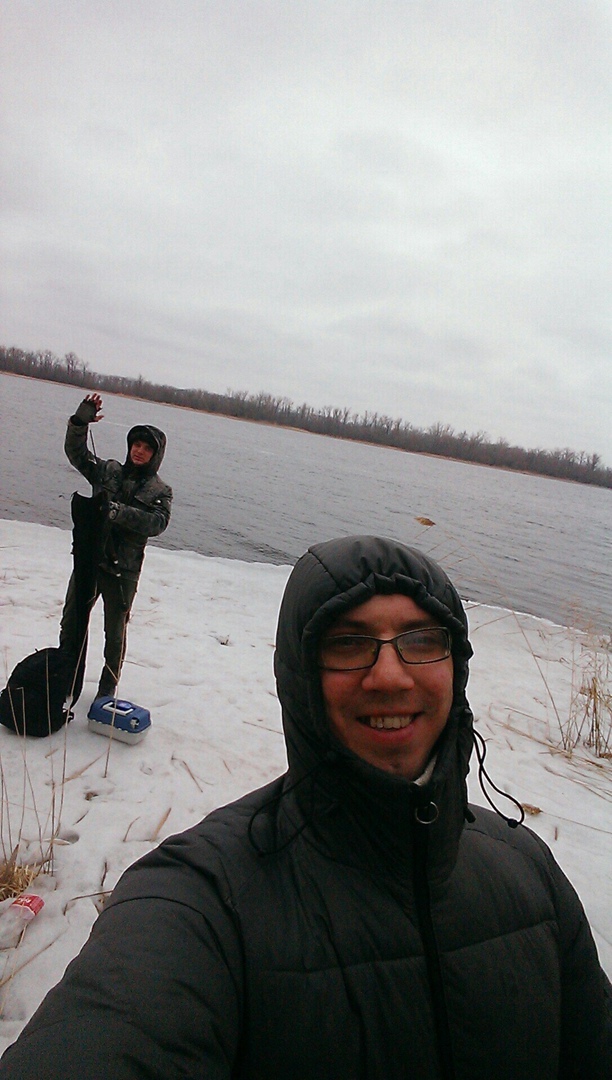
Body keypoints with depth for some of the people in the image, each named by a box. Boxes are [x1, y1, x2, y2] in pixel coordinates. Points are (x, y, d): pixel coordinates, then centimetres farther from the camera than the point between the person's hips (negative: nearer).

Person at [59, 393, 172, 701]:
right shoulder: (108, 471, 8)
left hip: (123, 571, -3)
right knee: (71, 621, 11)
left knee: (115, 632, 10)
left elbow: (157, 522, -18)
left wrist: (118, 510, -29)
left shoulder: (160, 491, -1)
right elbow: (76, 452, 3)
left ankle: (107, 689, 27)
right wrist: (80, 421, -15)